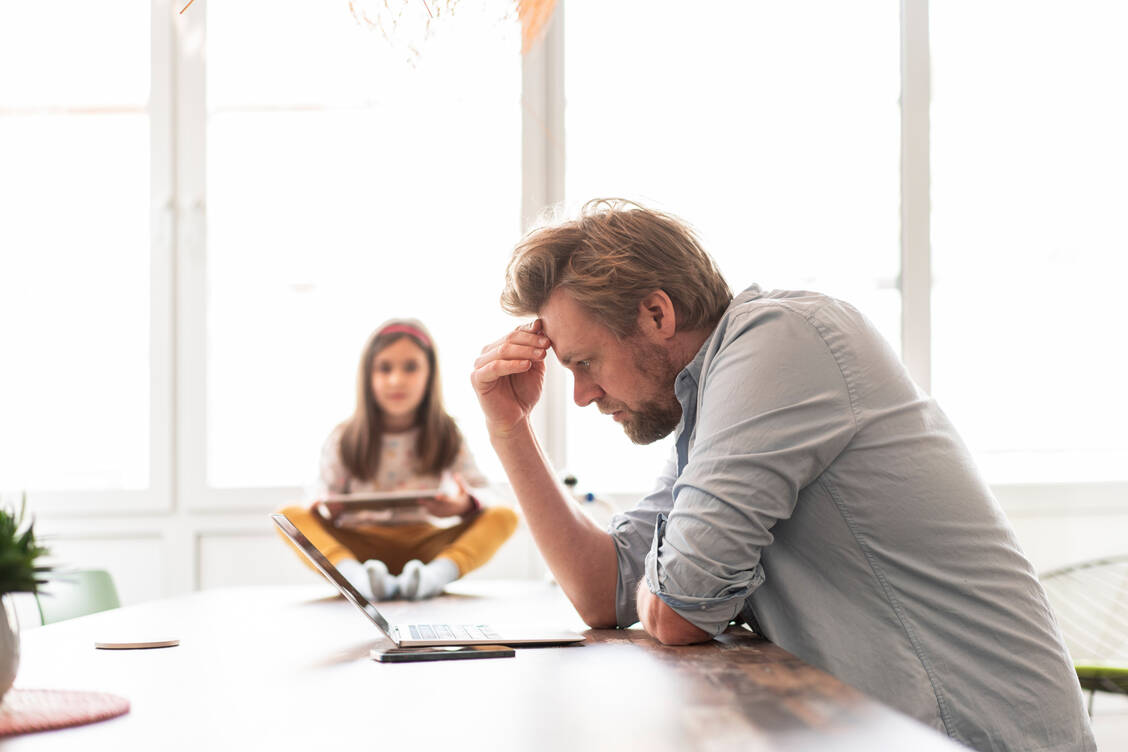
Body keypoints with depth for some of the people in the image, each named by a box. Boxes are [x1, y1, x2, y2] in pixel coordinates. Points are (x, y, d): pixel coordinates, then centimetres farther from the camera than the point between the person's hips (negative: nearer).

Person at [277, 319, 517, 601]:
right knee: (289, 515, -24)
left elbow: (479, 489, 2)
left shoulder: (446, 435, 5)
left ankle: (437, 573, -48)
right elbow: (327, 496, 7)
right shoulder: (343, 440, 4)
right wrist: (327, 508, -18)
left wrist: (465, 504, -22)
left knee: (504, 516, -22)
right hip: (359, 544, 0)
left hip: (422, 546, 0)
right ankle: (357, 576, -49)